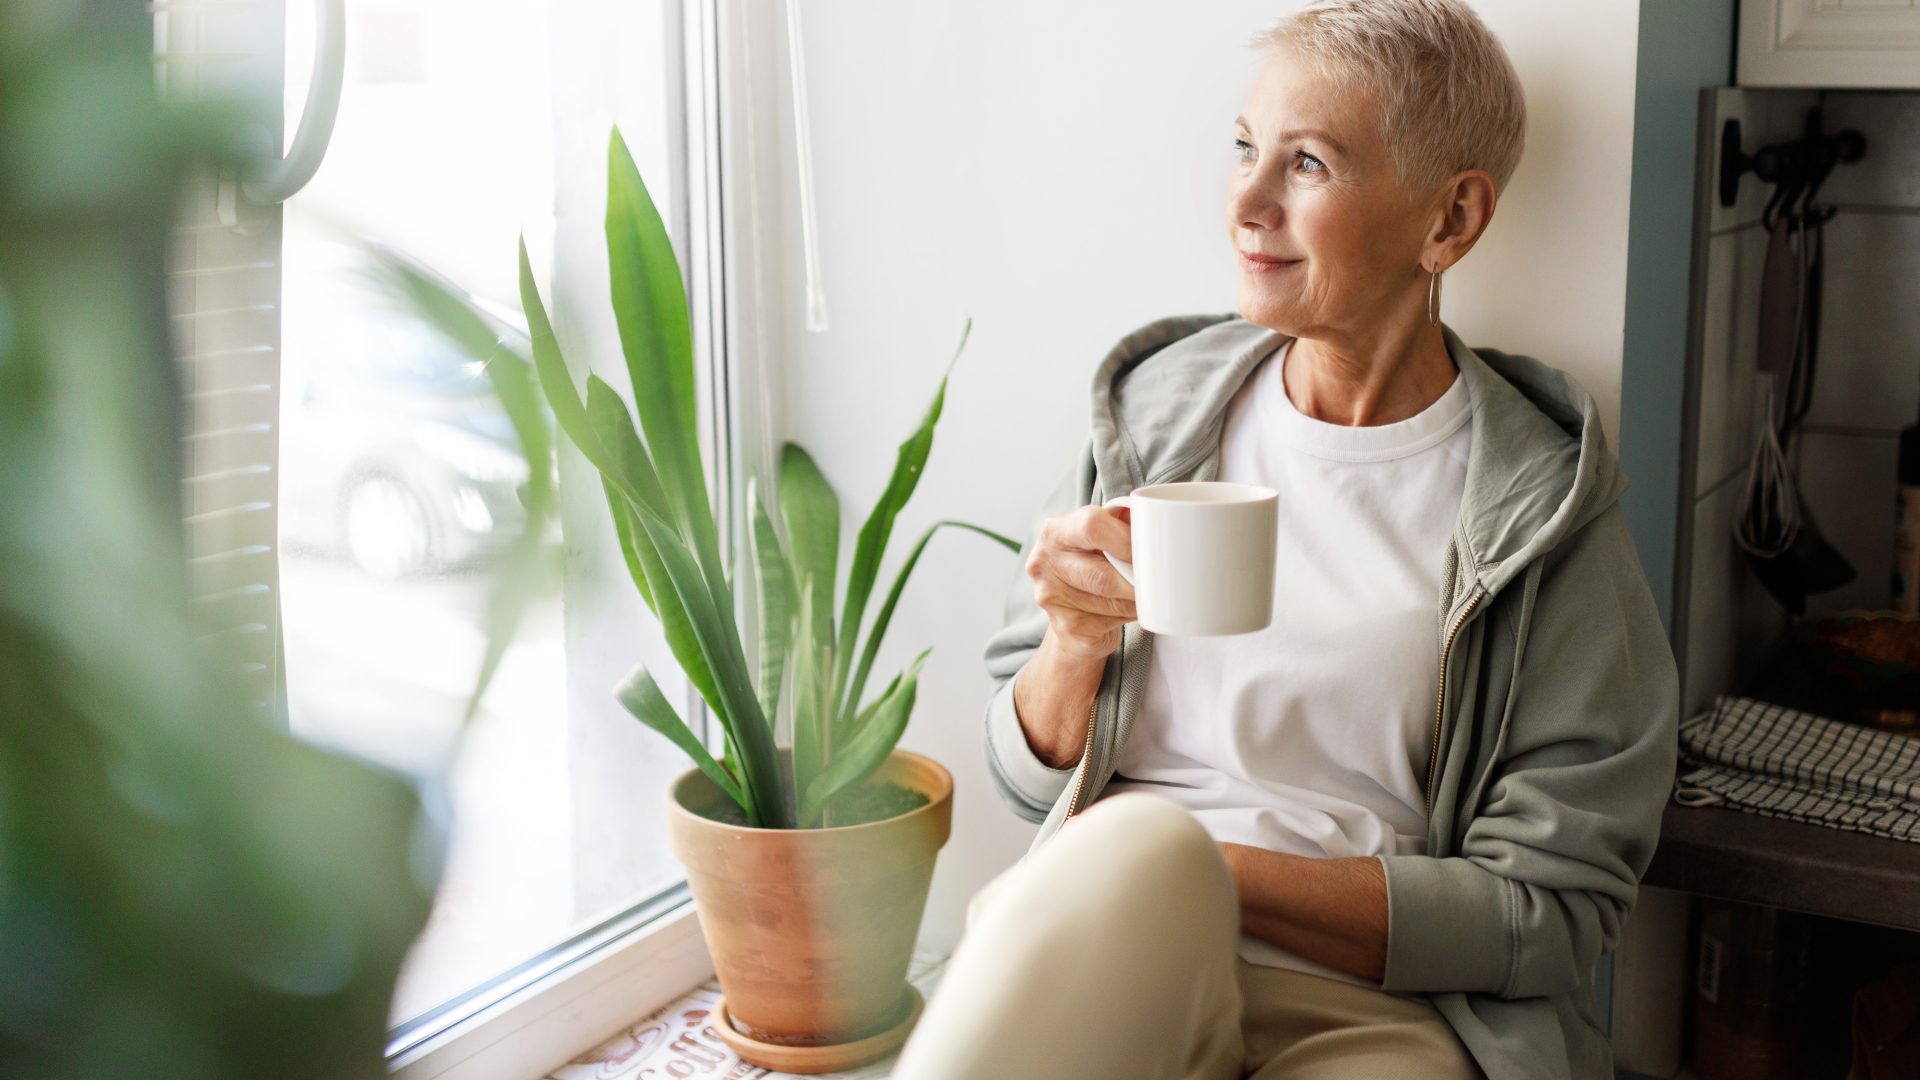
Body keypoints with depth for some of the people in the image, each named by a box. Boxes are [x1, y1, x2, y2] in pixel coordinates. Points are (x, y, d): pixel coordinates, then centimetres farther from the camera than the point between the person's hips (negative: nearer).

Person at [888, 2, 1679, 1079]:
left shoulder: (1549, 504, 0)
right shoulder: (1154, 412, 8)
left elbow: (1556, 905, -4)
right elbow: (1032, 778, 13)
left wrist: (1196, 871, -12)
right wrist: (1077, 639, -9)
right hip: (1112, 959, 2)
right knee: (1136, 843, -31)